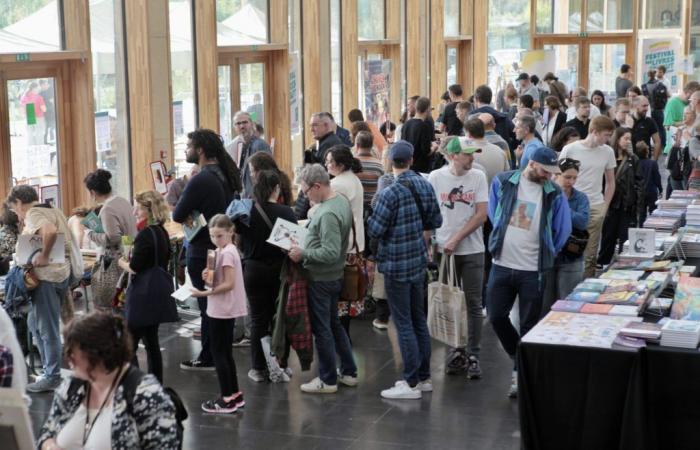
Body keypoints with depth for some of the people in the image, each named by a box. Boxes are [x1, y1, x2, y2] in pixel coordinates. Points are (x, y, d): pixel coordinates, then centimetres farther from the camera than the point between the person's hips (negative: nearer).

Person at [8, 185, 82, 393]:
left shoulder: (33, 214, -13)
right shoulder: (53, 211, 16)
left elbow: (50, 231, -33)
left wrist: (43, 256, -22)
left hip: (47, 275, -10)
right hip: (63, 271, 10)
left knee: (47, 328, -2)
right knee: (35, 322, 20)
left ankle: (52, 377, 6)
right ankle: (49, 367, 24)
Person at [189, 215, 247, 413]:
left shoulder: (226, 253, -18)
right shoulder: (225, 251, 12)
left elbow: (229, 284, -23)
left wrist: (204, 293, -21)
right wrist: (210, 276, -1)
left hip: (222, 310, -10)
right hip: (226, 310, 10)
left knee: (218, 353, -3)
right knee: (225, 352, 15)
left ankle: (227, 399, 1)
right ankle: (235, 395, 21)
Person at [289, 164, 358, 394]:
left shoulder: (328, 214, -26)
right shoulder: (341, 201, 4)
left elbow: (331, 252, -29)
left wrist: (303, 254, -20)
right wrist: (304, 247, 8)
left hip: (321, 279, -10)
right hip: (334, 276, 10)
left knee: (322, 328, 3)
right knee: (334, 323, 20)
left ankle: (328, 380, 15)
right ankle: (348, 372, 29)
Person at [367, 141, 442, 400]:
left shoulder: (390, 193, -19)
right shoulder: (426, 186, 1)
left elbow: (374, 230, -17)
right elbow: (435, 222, 10)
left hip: (396, 265, -7)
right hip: (419, 261, 7)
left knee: (404, 324, 0)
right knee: (419, 320, 16)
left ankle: (411, 383, 5)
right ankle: (424, 377, 24)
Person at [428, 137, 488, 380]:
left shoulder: (478, 177, -1)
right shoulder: (436, 177, -2)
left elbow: (481, 215, -6)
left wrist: (456, 239, -12)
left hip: (472, 250, 0)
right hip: (443, 250, 0)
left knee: (473, 304, 1)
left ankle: (473, 355, 7)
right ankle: (456, 349, 23)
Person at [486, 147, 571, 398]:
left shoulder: (554, 194, -4)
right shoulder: (503, 183, -2)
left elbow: (562, 231, 4)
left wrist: (545, 253, 7)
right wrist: (505, 241, 10)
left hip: (533, 269, -2)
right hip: (502, 264, 2)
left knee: (529, 325, 5)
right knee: (496, 316, 4)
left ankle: (520, 374, 18)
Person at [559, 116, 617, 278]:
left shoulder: (608, 152, 4)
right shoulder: (570, 150, -6)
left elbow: (610, 182, 14)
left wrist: (605, 206, 7)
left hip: (595, 208, 3)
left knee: (590, 255, 5)